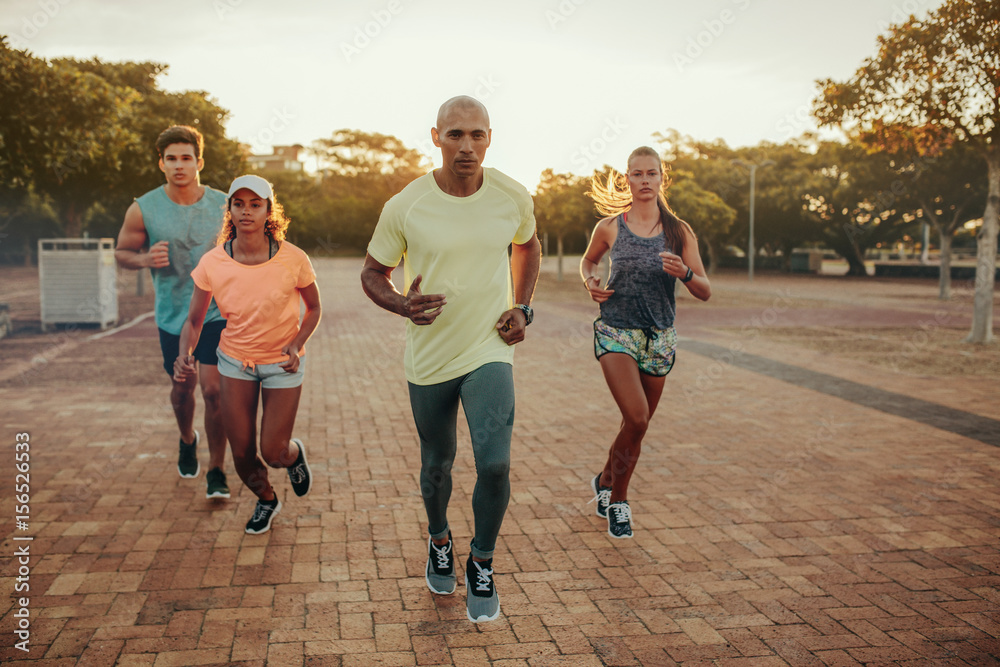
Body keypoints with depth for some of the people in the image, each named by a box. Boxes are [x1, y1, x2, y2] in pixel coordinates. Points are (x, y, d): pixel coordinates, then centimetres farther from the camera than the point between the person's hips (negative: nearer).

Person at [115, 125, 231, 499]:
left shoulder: (223, 206, -5)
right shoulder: (143, 209, -6)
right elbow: (121, 253, 4)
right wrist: (145, 260, -17)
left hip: (217, 312, -1)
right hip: (172, 315, 2)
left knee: (213, 389, -9)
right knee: (182, 388, 16)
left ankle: (217, 472, 5)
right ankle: (187, 440, 48)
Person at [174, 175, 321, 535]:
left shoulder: (293, 259, -19)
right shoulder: (212, 263, -15)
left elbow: (314, 307, -2)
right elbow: (193, 321, -6)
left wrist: (297, 343, -20)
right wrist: (185, 355, -26)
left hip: (282, 363, -2)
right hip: (235, 360, 2)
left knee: (273, 453, -1)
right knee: (242, 454, 6)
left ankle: (295, 453, 40)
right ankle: (266, 501, 39)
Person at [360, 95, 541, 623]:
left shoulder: (513, 197, -5)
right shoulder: (404, 206, -12)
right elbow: (373, 273, 0)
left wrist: (522, 308, 4)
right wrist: (401, 305, -21)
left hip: (490, 349, 0)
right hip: (429, 356, 0)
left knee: (494, 464, -15)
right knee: (437, 465, 15)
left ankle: (481, 565, 12)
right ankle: (439, 541, 47)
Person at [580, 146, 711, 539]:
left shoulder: (679, 232, 0)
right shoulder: (610, 227, -2)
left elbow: (705, 293, -1)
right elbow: (588, 260, 18)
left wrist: (685, 274, -22)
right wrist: (590, 281, -3)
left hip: (659, 337, 3)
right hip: (616, 331, -3)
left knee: (637, 426, 11)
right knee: (637, 418, -19)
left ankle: (605, 481, 39)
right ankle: (618, 501, 3)